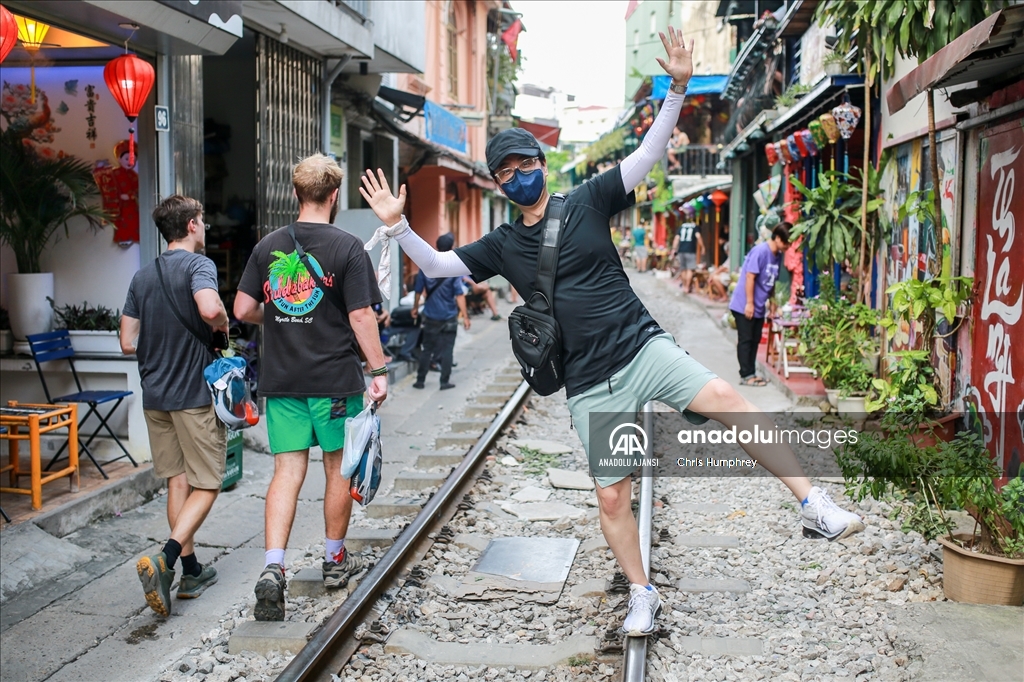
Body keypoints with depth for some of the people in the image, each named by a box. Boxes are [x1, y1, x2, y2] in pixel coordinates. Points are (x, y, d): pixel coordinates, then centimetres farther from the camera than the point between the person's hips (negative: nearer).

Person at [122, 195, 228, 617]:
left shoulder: (142, 276, 10)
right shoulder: (198, 264, -9)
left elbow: (128, 343, 9)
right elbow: (210, 309, -30)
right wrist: (223, 327, -9)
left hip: (155, 395, 7)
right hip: (195, 393, -6)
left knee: (178, 481, 14)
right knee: (206, 485, 1)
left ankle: (191, 571, 20)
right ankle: (165, 559, -17)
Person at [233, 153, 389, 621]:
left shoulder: (268, 246, 4)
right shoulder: (347, 248, -8)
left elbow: (243, 310, 5)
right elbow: (361, 317, -13)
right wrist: (379, 371, -6)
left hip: (282, 379, 3)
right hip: (335, 379, -3)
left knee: (288, 470, 5)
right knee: (339, 468, 12)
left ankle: (273, 568, -8)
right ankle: (335, 560, 26)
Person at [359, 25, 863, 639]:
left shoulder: (588, 202, 2)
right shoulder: (502, 246, 9)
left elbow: (648, 155, -3)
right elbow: (437, 266, 7)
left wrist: (678, 89, -14)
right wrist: (397, 225, -7)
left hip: (644, 349, -2)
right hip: (591, 385, 2)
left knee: (724, 399, -25)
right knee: (612, 496, 5)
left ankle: (815, 505, -20)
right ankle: (643, 595, 24)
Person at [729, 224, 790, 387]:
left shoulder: (778, 256, 6)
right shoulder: (760, 251, -19)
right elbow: (750, 277, -20)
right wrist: (749, 303, -20)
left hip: (759, 307, 8)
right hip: (744, 305, -8)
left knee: (754, 340, 11)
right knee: (745, 340, -1)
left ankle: (750, 373, 18)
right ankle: (746, 375, 3)